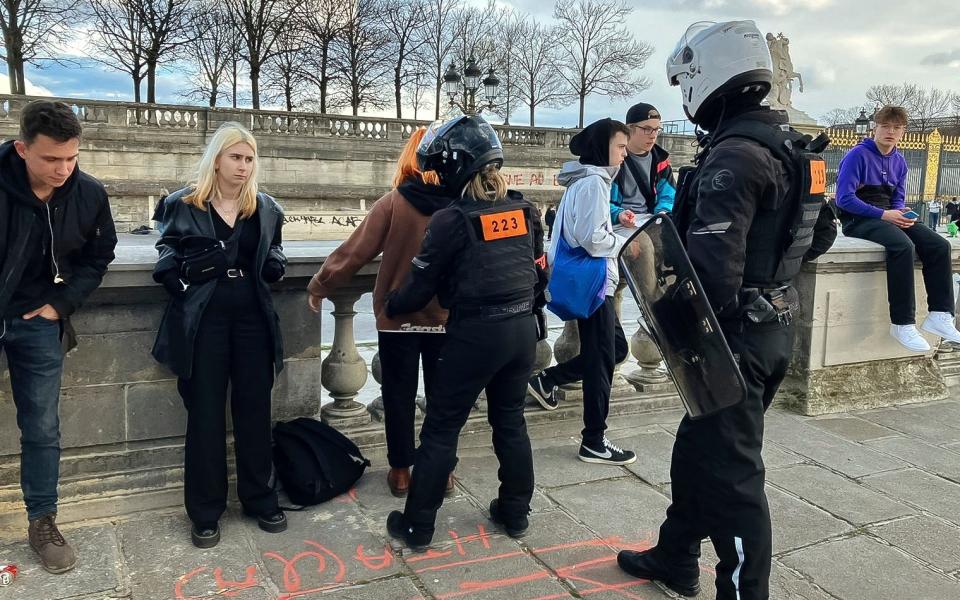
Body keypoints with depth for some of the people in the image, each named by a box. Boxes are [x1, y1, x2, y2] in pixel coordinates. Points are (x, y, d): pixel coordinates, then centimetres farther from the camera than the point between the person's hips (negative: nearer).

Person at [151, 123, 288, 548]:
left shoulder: (265, 209, 8)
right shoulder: (183, 205, 0)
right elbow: (168, 259, 9)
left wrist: (274, 265, -4)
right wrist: (180, 281, -12)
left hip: (253, 319, 3)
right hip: (203, 321, -3)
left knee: (255, 410, 9)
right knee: (205, 415, 3)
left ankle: (259, 498, 24)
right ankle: (205, 511, 16)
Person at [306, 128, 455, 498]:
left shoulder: (393, 203, -13)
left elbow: (355, 251, -11)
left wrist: (319, 287, 0)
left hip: (397, 317, -2)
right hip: (446, 318, 2)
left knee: (399, 395, 12)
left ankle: (401, 471, 21)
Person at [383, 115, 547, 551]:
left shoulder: (451, 220, -12)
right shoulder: (524, 211, 4)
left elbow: (420, 288, -5)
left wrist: (389, 307, 13)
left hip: (476, 334, -6)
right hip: (522, 329, 6)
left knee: (441, 428, 6)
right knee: (510, 420, 20)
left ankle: (417, 526, 16)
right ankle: (515, 513, 31)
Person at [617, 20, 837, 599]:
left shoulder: (733, 157, -20)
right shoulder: (791, 148, 10)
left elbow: (712, 271, -27)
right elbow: (821, 231, 21)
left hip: (735, 334, -10)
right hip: (774, 325, 10)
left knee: (730, 472, 1)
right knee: (697, 447, 21)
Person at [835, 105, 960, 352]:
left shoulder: (899, 162, 12)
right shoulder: (858, 155, -9)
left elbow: (898, 200, 17)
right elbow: (844, 199, -17)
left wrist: (901, 214, -8)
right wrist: (883, 214, -21)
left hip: (888, 216, 7)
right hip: (859, 219, -7)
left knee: (939, 246, -13)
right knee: (903, 246, -34)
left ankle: (939, 315, -11)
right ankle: (903, 323, -27)